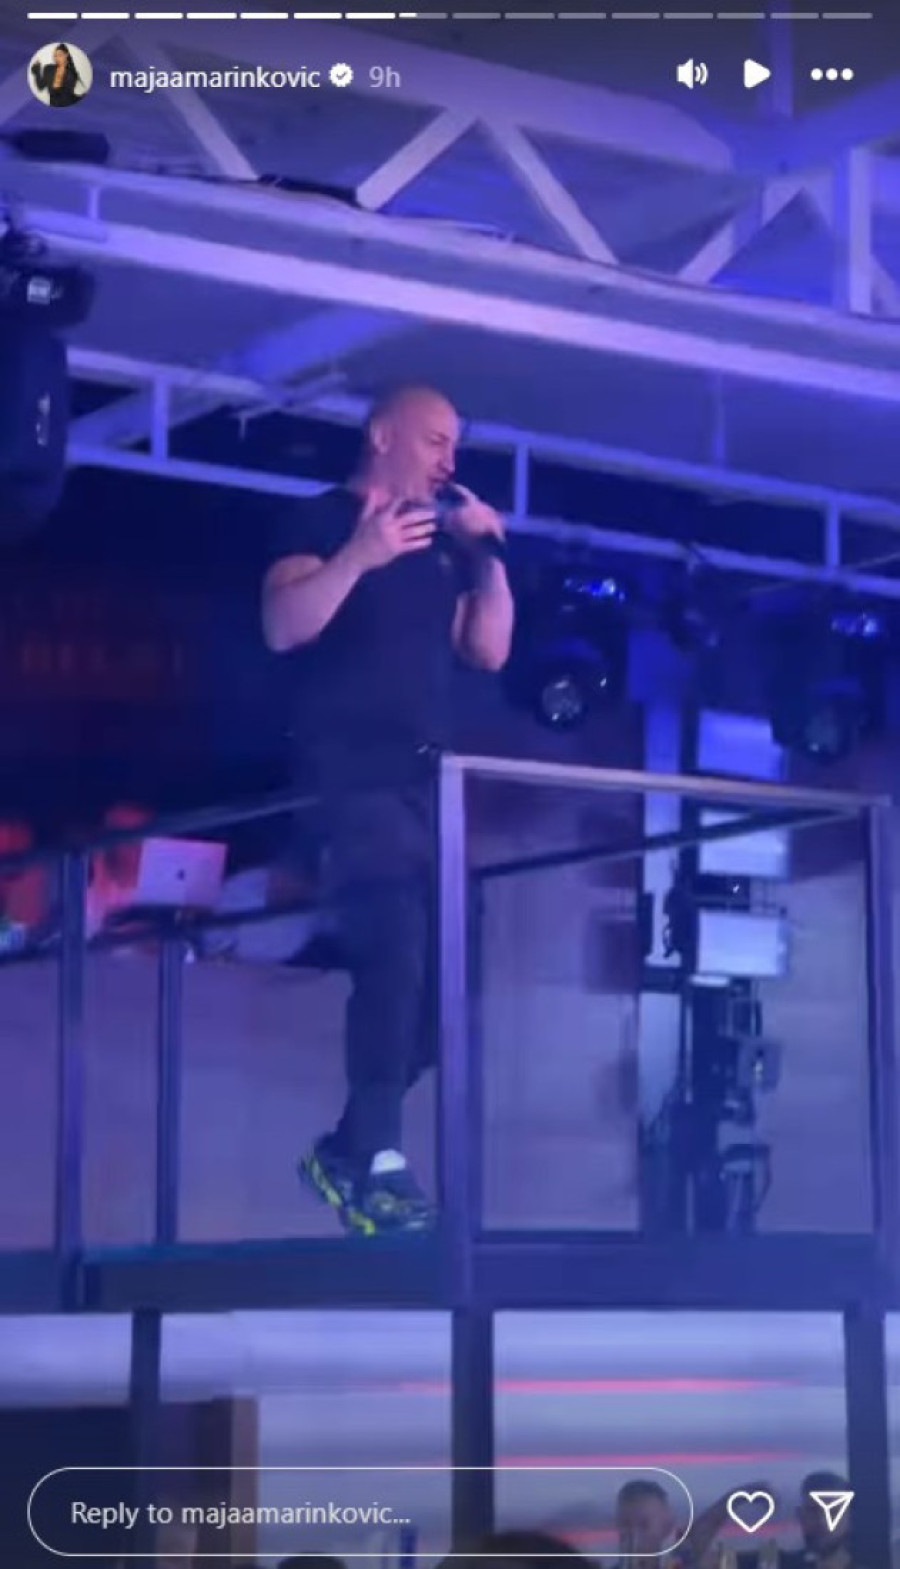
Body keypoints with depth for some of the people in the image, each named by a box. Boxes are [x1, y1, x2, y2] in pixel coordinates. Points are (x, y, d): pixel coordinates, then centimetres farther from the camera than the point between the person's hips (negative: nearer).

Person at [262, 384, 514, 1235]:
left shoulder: (443, 546, 22)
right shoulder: (319, 520, 2)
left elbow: (490, 651, 16)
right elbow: (283, 627, -14)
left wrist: (490, 559, 3)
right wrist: (357, 557, -29)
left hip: (429, 780, 7)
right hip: (355, 780, -7)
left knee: (440, 970, 1)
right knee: (396, 957, -20)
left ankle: (346, 1150, 11)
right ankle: (380, 1165, -19)